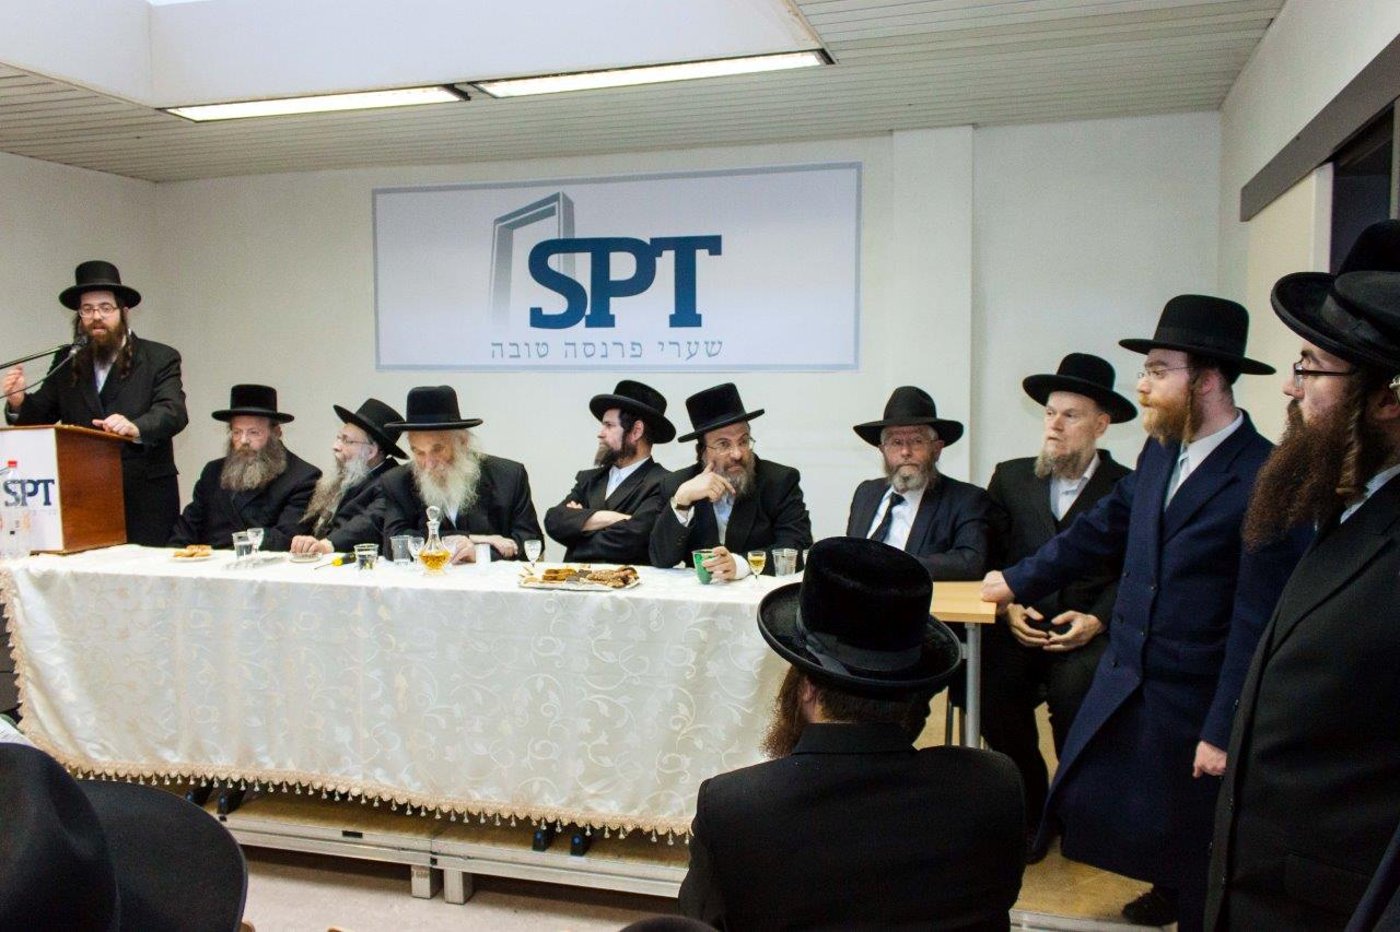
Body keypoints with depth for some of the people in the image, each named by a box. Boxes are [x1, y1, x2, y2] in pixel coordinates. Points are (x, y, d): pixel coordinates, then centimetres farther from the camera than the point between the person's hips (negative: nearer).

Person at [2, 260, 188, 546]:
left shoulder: (160, 358, 2)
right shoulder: (66, 362, 14)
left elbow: (174, 413, -12)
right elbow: (40, 415, 16)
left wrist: (135, 428, -32)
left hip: (145, 499, -3)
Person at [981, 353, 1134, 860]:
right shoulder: (1010, 477, 14)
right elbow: (987, 559, 10)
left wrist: (1096, 620, -14)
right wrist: (1008, 607, -7)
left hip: (1092, 628, -2)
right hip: (1019, 624, 2)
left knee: (1073, 687, -32)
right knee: (990, 685, -26)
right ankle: (1032, 809, -1)